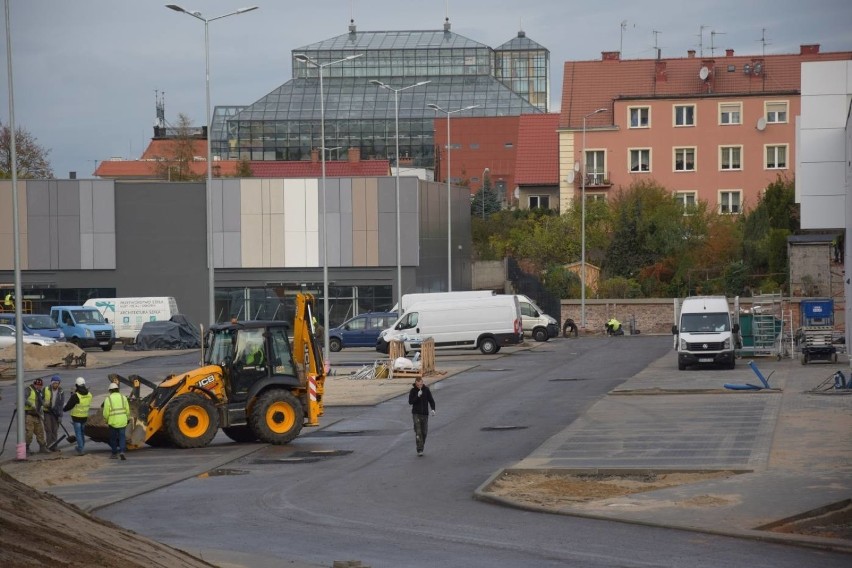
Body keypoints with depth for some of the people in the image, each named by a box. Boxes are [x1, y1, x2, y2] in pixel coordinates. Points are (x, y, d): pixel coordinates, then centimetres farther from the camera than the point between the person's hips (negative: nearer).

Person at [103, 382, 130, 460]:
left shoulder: (108, 399, -5)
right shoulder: (123, 397, 4)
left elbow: (106, 412, -7)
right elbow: (127, 410, 5)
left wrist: (106, 419, 10)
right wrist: (127, 418, 18)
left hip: (113, 421, -2)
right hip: (122, 421, 2)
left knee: (113, 438, 10)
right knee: (122, 436, 5)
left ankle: (115, 454, 16)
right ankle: (122, 451, -13)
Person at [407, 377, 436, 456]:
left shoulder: (426, 390, -1)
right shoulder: (413, 390, -6)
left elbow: (431, 400, 3)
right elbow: (410, 402, -12)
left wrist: (433, 409, -12)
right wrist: (417, 396, -25)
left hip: (425, 413, 3)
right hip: (416, 413, -3)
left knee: (424, 432, 8)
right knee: (418, 432, -12)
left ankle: (422, 446, 26)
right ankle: (419, 450, -13)